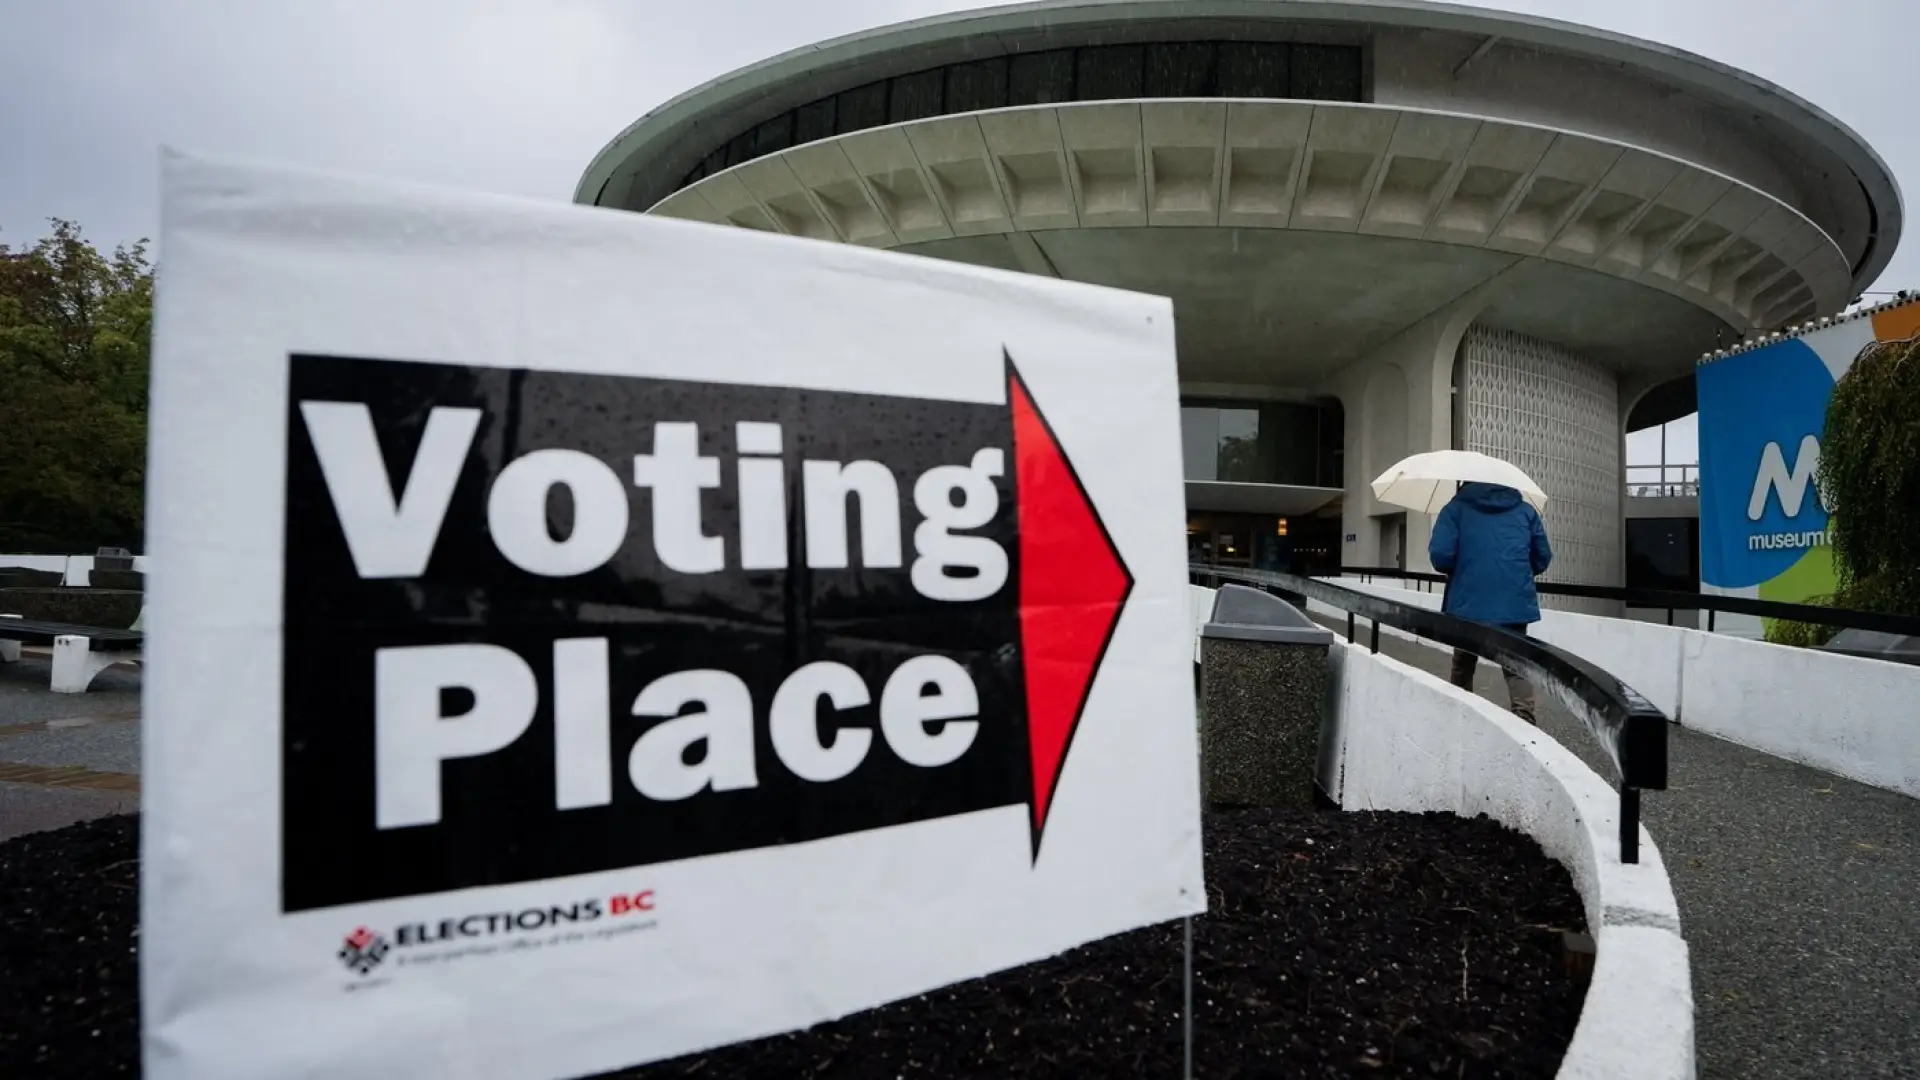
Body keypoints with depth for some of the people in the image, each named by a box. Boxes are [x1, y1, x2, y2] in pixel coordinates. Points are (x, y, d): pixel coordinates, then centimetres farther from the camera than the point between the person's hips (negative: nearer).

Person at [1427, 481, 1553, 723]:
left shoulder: (1456, 508, 3)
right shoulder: (1526, 510, 14)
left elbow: (1440, 554, -10)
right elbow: (1543, 558, 14)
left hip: (1469, 604, -2)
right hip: (1516, 605, 2)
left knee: (1462, 667, 15)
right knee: (1516, 666, 4)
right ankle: (1525, 720, -14)